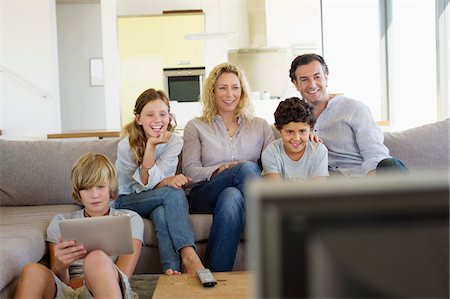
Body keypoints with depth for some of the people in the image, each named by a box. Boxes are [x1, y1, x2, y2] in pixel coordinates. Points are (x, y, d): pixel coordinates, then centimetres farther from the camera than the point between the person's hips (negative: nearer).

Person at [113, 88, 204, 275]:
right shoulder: (125, 146, -15)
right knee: (173, 191, -31)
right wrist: (168, 181, -34)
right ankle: (188, 254, -42)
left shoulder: (174, 142, -9)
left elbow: (151, 182, -15)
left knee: (162, 214, -36)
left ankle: (172, 270, -41)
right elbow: (145, 184, -16)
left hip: (157, 201, 3)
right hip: (127, 201, -3)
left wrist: (151, 145, -27)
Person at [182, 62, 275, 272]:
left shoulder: (260, 126, 22)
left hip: (245, 196, 2)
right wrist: (218, 171, -13)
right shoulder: (196, 127, 18)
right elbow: (190, 170, 6)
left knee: (231, 197, -37)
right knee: (246, 167, -32)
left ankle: (213, 276, -34)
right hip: (204, 195, -2)